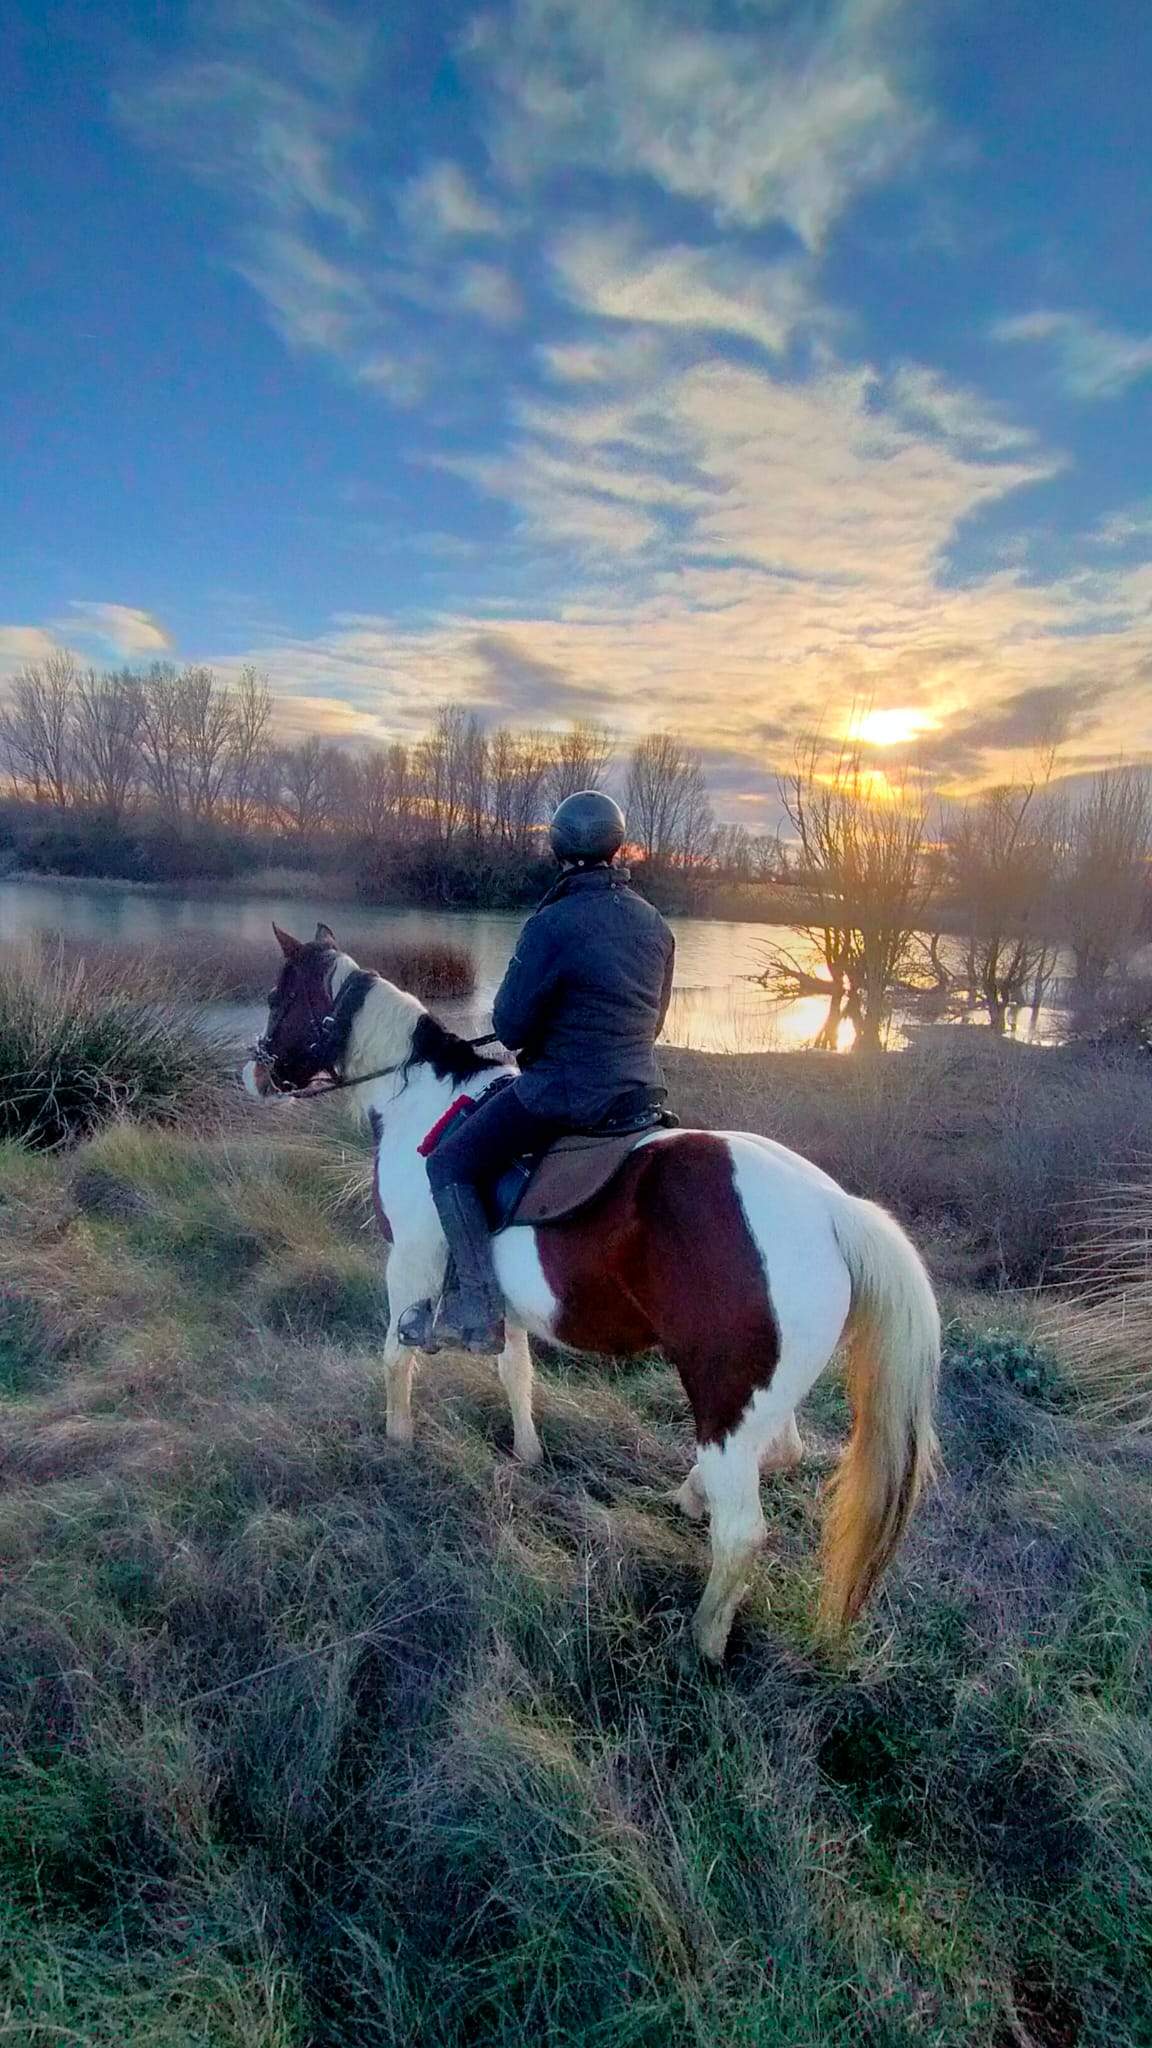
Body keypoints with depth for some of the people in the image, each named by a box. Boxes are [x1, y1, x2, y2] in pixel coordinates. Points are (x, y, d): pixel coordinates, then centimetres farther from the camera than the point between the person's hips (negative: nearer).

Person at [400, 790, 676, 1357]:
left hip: (562, 1094, -7)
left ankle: (476, 1313, 0)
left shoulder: (552, 923, -17)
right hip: (640, 1090, 8)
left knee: (451, 1165, 5)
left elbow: (509, 1027, -12)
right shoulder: (655, 924, 5)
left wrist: (537, 1032, 9)